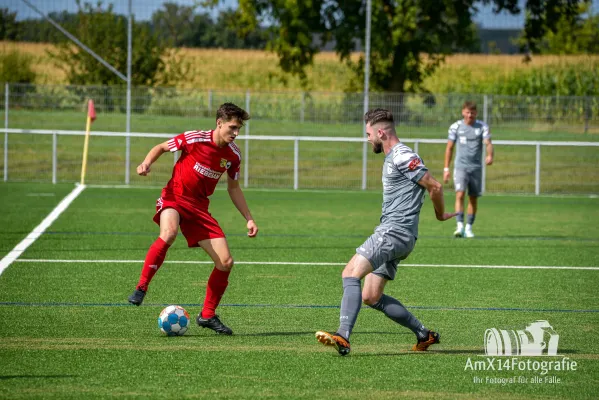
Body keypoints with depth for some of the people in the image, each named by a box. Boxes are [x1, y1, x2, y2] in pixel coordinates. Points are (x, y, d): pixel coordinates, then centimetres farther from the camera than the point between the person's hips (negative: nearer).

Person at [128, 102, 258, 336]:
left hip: (199, 207, 5)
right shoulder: (195, 139, -13)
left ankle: (208, 315, 13)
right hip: (174, 196, -5)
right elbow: (161, 148, 2)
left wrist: (249, 219, 12)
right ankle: (141, 288, -28)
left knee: (226, 262, -4)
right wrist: (147, 163, -17)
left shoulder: (233, 155, 1)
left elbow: (233, 188, 17)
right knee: (168, 233, -40)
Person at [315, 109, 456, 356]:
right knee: (371, 297, 8)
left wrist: (441, 215, 1)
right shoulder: (392, 158, 21)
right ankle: (424, 335, 16)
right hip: (390, 233, 11)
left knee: (351, 273, -21)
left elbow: (434, 186, -12)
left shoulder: (402, 156, -11)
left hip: (394, 232, -11)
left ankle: (343, 337, -33)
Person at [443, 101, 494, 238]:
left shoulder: (482, 127, 1)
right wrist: (446, 168, 5)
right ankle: (460, 226, -24)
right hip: (460, 166, -1)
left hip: (476, 167, 1)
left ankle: (469, 228, 18)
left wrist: (490, 156, -33)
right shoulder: (456, 127, 2)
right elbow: (449, 148, 8)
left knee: (473, 198, 7)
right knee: (460, 195, -18)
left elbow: (488, 143, -11)